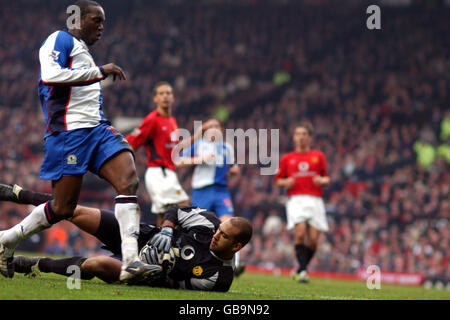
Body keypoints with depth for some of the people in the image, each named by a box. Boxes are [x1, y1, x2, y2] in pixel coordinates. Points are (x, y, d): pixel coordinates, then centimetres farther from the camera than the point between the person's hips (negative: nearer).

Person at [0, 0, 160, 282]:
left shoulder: (84, 52, 27)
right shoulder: (60, 40, -2)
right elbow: (50, 75, -22)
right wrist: (99, 71, -20)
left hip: (97, 128, 9)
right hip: (68, 132, -9)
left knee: (129, 181, -15)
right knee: (63, 208, -6)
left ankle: (131, 262, -24)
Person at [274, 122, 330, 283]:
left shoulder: (318, 156, 15)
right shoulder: (286, 158, 15)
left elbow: (327, 179, 17)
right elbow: (278, 180, 17)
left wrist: (322, 181, -6)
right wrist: (286, 182, -5)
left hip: (315, 200, 1)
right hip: (296, 199, -1)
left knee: (313, 239, -5)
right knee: (300, 233, -21)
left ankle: (301, 269, 14)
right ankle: (302, 270, -21)